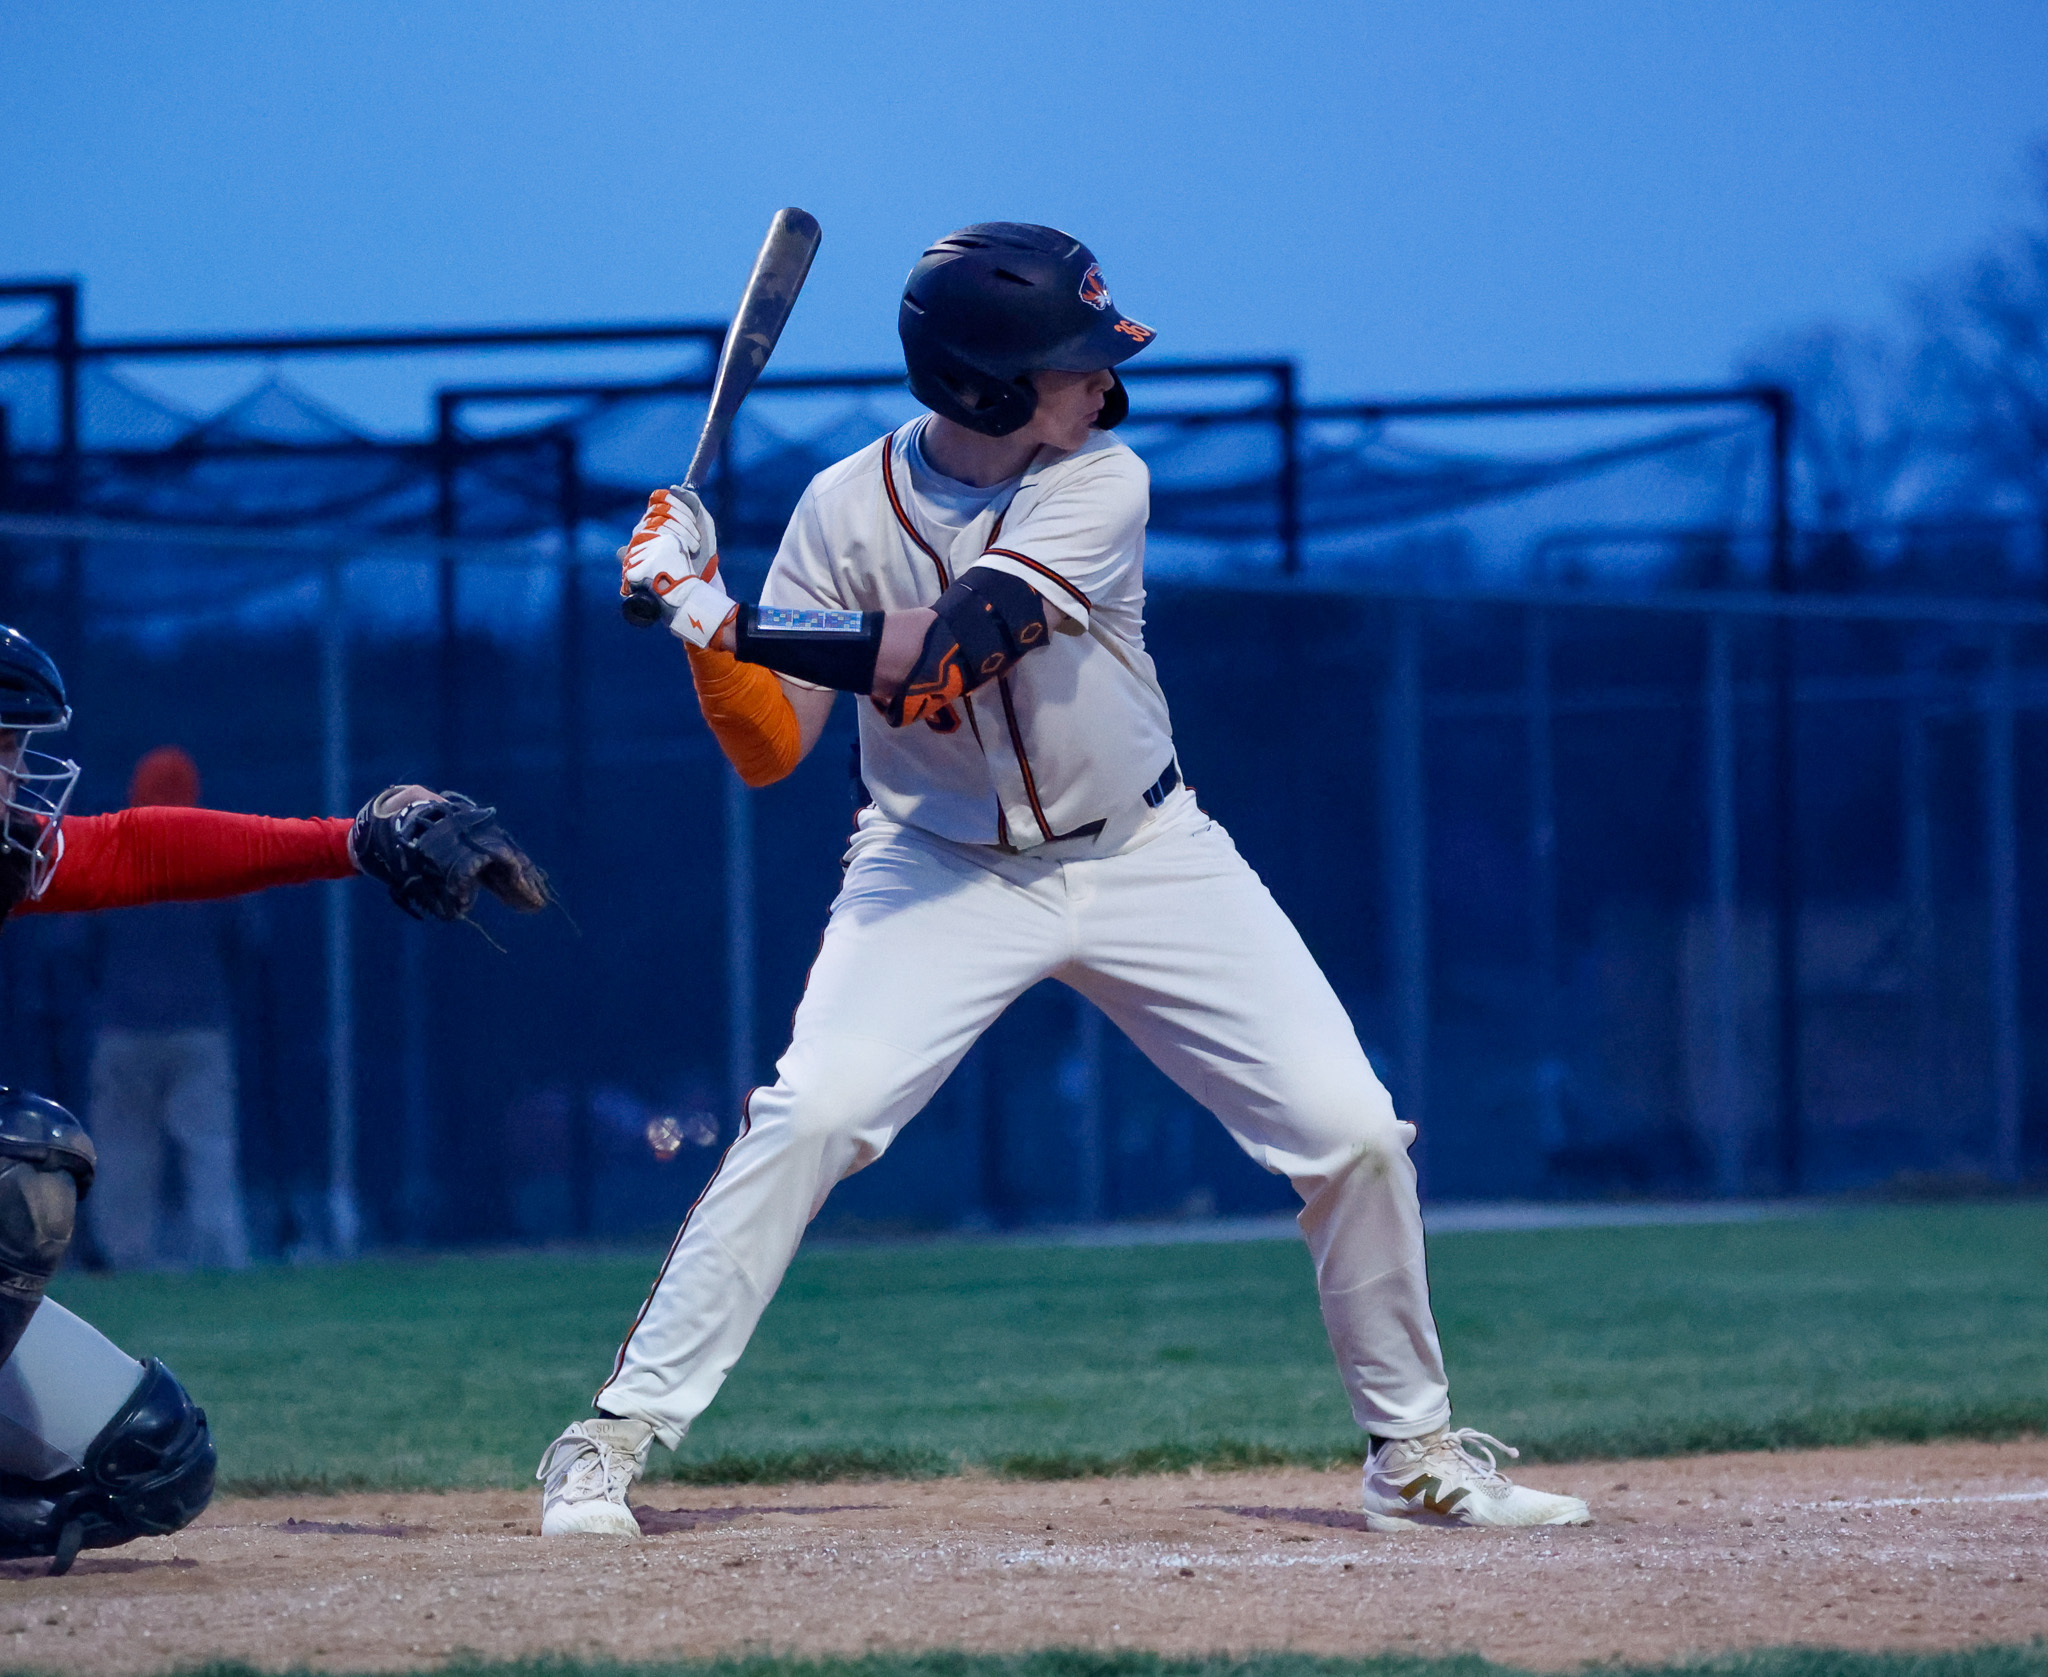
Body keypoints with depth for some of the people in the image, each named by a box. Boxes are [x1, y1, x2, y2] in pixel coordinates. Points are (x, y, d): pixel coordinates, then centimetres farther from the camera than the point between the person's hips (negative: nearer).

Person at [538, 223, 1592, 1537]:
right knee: (811, 1116, -21)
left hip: (1146, 860, 1)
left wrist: (731, 620, -31)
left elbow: (947, 650, -30)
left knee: (1353, 1132, -7)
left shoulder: (1103, 484, -17)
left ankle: (1416, 1452, 13)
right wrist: (708, 630, -26)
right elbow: (771, 751, -8)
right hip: (943, 872, 0)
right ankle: (615, 1441, -12)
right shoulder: (850, 507, -10)